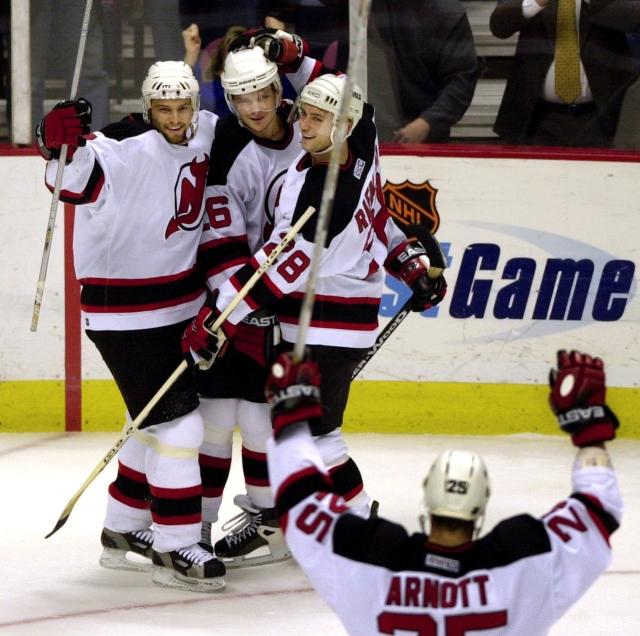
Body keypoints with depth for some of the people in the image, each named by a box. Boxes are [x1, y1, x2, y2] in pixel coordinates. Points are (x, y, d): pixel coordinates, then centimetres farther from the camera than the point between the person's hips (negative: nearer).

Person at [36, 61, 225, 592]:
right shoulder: (127, 150, -21)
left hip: (179, 305, 8)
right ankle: (175, 550, -4)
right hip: (124, 313, -8)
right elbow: (77, 179, -37)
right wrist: (64, 145, -56)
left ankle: (124, 532, 33)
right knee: (177, 422, -11)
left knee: (156, 422, 18)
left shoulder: (204, 134, 1)